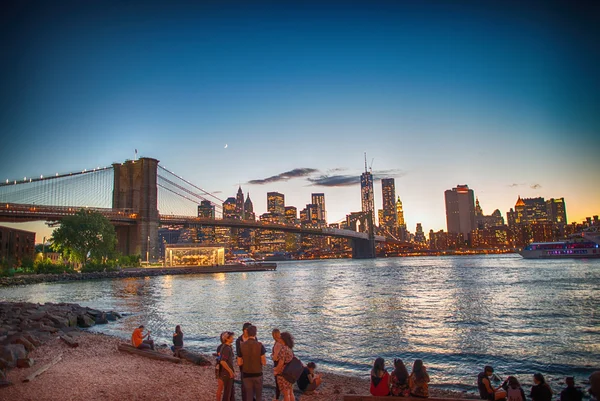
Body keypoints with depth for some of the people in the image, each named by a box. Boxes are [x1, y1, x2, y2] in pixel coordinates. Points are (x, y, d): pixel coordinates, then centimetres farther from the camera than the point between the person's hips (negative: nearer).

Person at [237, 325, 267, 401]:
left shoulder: (242, 346, -7)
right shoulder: (260, 345, -12)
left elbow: (239, 363, -3)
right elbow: (264, 362, -12)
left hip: (247, 374, 1)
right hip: (258, 374, -1)